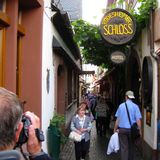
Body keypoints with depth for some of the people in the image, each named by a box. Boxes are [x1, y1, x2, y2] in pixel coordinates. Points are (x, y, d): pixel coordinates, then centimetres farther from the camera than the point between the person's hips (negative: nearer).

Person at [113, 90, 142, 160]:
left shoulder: (121, 106, -1)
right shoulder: (135, 106, -6)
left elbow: (117, 119, 2)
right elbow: (138, 120, -9)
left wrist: (115, 129, 12)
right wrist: (140, 130, 1)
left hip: (122, 129, 0)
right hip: (131, 129, 0)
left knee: (124, 147, 3)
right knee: (131, 146, 18)